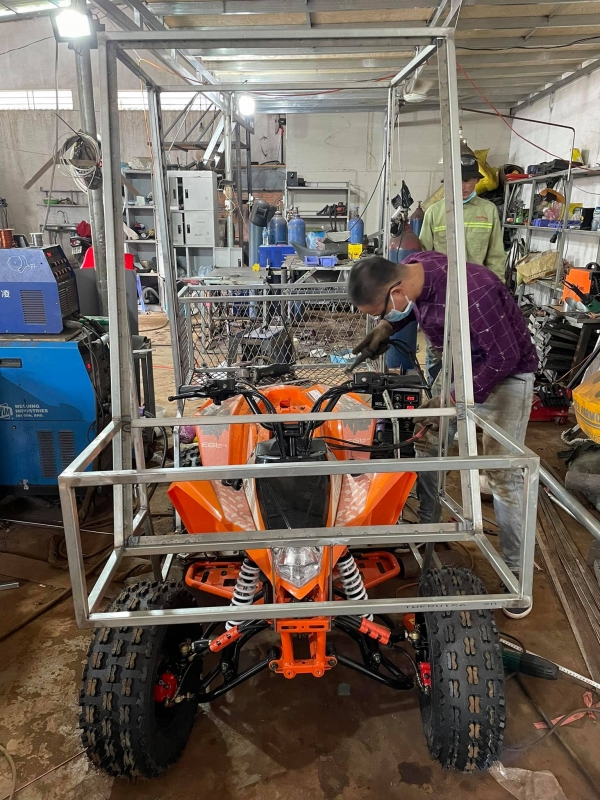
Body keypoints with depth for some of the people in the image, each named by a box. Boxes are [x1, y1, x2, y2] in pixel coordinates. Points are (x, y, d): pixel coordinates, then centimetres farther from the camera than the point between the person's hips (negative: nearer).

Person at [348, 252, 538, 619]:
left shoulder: (471, 292, -38)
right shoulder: (411, 269, -15)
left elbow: (505, 356, -28)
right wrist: (386, 327, -10)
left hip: (505, 373, -7)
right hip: (457, 367, 8)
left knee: (504, 475, -8)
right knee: (426, 443, 12)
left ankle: (515, 571, 8)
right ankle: (428, 525, 33)